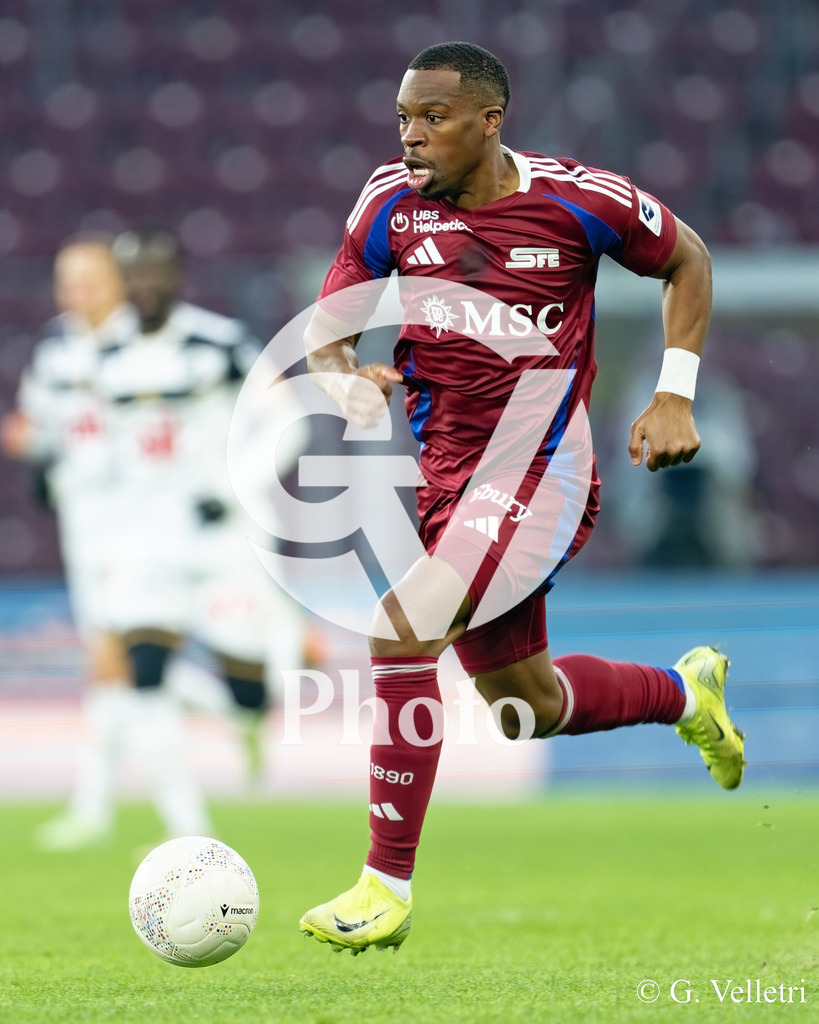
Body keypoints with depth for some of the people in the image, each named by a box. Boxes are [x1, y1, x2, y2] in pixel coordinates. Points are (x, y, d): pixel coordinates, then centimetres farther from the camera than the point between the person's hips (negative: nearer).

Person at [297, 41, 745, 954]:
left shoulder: (579, 200, -11)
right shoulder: (391, 202, -2)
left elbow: (686, 262, 7)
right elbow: (326, 330, 5)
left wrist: (673, 396, -1)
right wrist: (347, 379, -18)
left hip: (539, 472, -6)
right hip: (450, 476, 6)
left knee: (400, 632, -24)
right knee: (527, 705, 19)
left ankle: (388, 887, -15)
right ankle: (685, 690, 50)